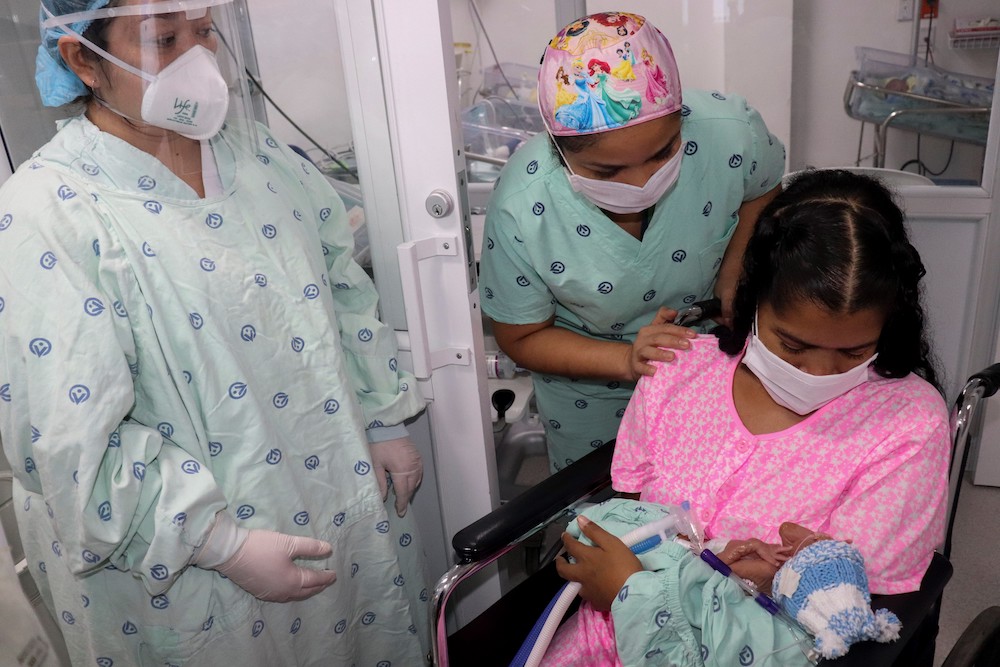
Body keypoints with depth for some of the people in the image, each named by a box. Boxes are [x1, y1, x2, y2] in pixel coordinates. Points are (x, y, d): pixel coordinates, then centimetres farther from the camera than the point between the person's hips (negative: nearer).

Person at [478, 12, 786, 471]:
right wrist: (628, 360, -32)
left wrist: (733, 275, -19)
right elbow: (521, 338, -18)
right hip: (587, 389, -1)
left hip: (710, 357, 2)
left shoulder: (733, 133, -29)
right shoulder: (520, 211, -34)